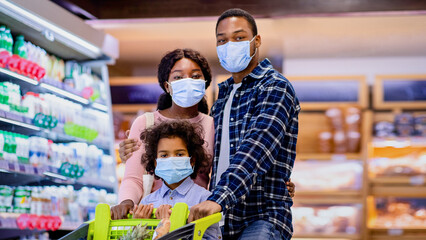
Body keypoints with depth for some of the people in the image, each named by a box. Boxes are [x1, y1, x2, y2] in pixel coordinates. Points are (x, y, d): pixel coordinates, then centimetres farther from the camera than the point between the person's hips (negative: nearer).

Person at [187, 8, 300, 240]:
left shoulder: (275, 88, -5)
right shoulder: (223, 93, 20)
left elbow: (256, 149, -21)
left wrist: (219, 198, -33)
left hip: (263, 215, -7)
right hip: (220, 220, 7)